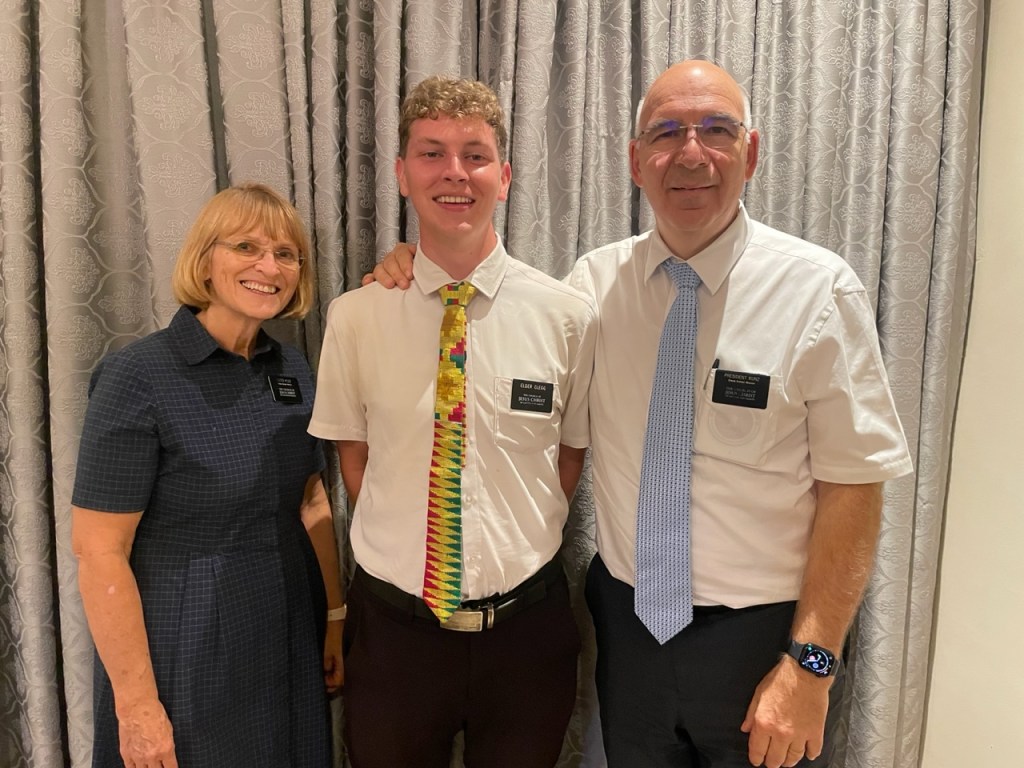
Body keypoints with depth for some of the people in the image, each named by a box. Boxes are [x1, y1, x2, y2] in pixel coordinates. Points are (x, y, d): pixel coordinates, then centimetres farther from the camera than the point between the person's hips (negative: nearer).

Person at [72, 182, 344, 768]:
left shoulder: (294, 370, 1)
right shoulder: (139, 377, -16)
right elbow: (99, 552, -16)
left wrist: (336, 616, 6)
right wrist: (137, 704, -16)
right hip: (187, 654, -5)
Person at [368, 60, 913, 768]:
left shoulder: (819, 289, -11)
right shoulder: (595, 280, -2)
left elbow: (853, 484, -11)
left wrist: (812, 663, -14)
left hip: (764, 638, -2)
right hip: (626, 624, 3)